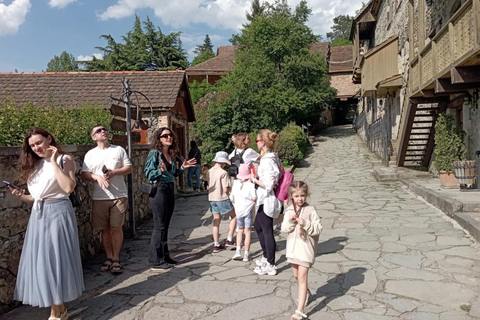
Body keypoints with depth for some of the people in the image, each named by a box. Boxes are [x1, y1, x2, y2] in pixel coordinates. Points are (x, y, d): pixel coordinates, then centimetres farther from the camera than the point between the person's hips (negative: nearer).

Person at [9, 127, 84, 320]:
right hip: (38, 216, 6)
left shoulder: (64, 160, -4)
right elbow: (37, 197, 16)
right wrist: (22, 196, -3)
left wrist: (54, 161, -16)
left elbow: (68, 187, -21)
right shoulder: (35, 165, 13)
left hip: (58, 213, -6)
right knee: (42, 261, 7)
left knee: (56, 258, -1)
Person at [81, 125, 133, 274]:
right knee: (105, 229, 8)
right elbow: (84, 175, 4)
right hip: (99, 197, 2)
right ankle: (109, 257, 23)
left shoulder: (119, 150, 6)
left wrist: (114, 172, -12)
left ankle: (116, 259, 10)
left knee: (116, 227, -2)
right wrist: (97, 177, -15)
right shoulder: (90, 154, 8)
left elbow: (130, 168, 4)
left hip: (119, 196, -1)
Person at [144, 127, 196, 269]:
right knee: (160, 226, -4)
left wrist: (182, 167, 6)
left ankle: (165, 256, 23)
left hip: (170, 190, 7)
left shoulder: (172, 155, 11)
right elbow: (148, 174, -13)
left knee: (165, 225, 13)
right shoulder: (154, 153, -9)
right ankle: (157, 261, 4)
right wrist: (160, 170, -29)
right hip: (159, 190, -7)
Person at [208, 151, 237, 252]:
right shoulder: (223, 173, -15)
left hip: (212, 199, 6)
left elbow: (209, 186, 9)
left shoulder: (210, 171, 6)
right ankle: (229, 239, 9)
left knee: (216, 221, 12)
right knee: (234, 216, 12)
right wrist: (230, 188, 3)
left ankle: (216, 245, 16)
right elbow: (225, 189, -17)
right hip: (222, 199, -6)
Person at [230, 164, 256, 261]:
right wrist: (253, 201, 3)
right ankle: (246, 254, 9)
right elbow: (254, 198, -19)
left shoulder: (235, 183, -2)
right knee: (247, 231, 6)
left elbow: (231, 199, 1)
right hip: (248, 210, -3)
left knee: (240, 230, 19)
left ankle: (238, 250, 7)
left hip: (238, 210, 3)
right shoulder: (250, 184, -12)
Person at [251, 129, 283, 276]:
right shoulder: (272, 157, 8)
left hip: (266, 200, -11)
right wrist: (256, 177, 11)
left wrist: (255, 180, -12)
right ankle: (266, 256, 40)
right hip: (265, 199, 11)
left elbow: (268, 185, -24)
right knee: (258, 226, 25)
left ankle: (270, 265, 14)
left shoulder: (267, 161, -22)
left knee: (267, 232, 1)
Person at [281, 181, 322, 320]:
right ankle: (306, 292, 50)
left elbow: (318, 228, -13)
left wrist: (305, 223, -26)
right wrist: (290, 221, -18)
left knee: (302, 278, -8)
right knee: (297, 276, 20)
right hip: (293, 248, 5)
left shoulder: (310, 210, -10)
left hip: (306, 248, -5)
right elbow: (284, 228, 0)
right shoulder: (289, 210, 2)